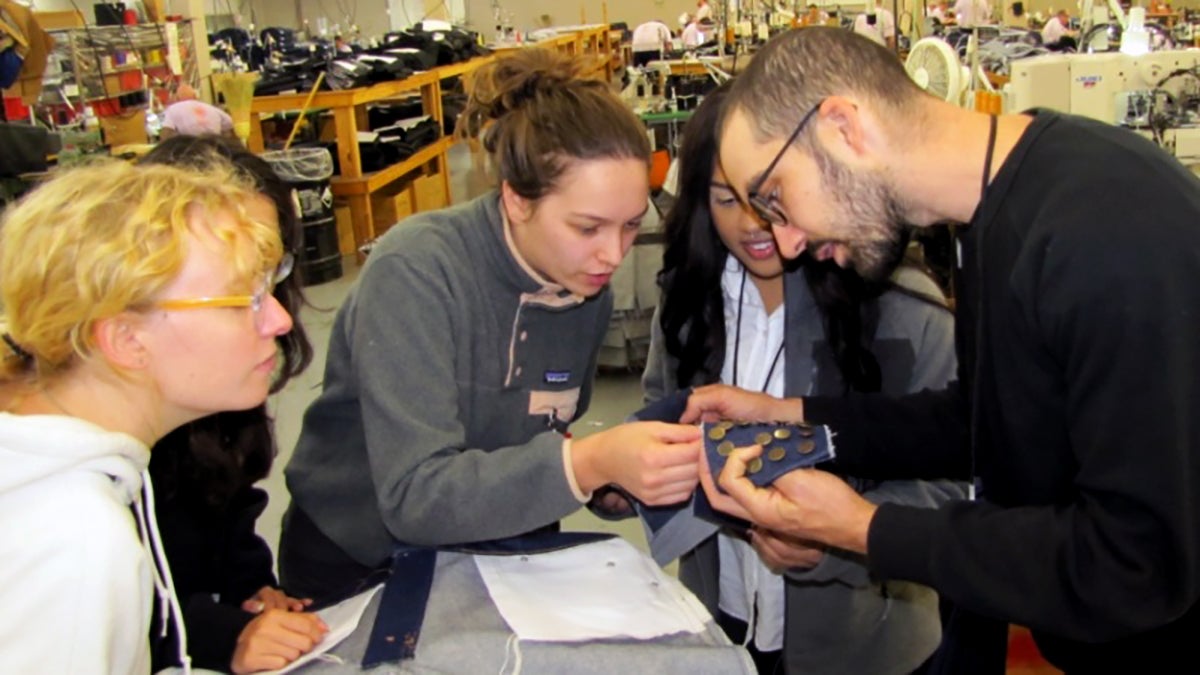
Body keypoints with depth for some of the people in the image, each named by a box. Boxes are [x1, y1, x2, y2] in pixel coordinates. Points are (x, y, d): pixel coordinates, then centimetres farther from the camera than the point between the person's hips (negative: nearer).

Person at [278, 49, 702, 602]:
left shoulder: (589, 287, -6)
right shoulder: (415, 272, -25)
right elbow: (414, 498, -31)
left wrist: (613, 472, -13)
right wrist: (589, 465, -42)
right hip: (354, 568, -2)